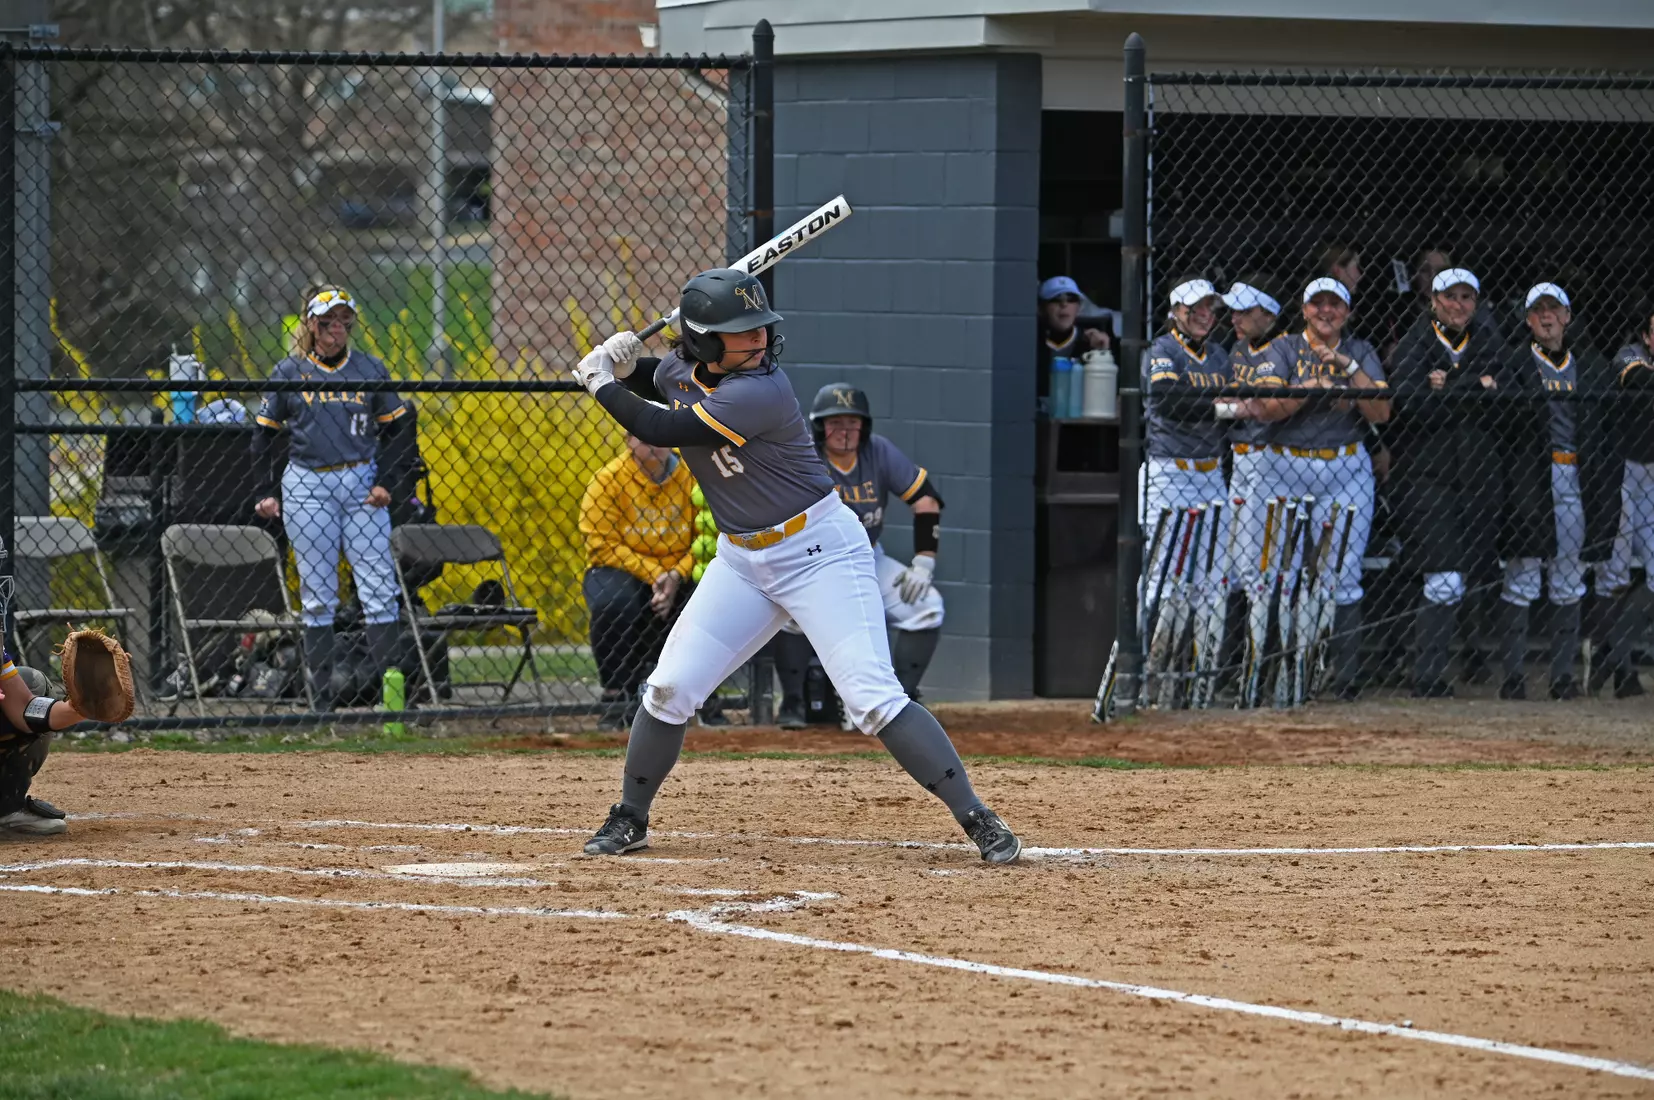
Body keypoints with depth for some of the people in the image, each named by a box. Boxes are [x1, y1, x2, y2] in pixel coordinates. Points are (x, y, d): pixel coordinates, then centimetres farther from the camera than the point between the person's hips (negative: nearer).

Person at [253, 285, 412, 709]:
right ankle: (322, 695, 4)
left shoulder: (369, 369, 6)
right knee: (317, 594, 1)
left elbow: (396, 431, 10)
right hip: (307, 487, -1)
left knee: (378, 587, -6)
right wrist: (266, 493, 1)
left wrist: (385, 482, -2)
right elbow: (264, 435, 9)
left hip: (361, 483, 1)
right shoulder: (289, 372, 4)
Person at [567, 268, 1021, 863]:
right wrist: (622, 365, 2)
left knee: (874, 699, -17)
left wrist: (601, 384, -9)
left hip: (819, 550, -7)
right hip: (741, 558, 7)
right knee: (669, 689, 2)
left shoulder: (760, 392, -26)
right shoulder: (682, 368, -1)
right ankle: (629, 820, 20)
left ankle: (978, 820, -13)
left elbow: (661, 431, -25)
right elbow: (656, 384, 25)